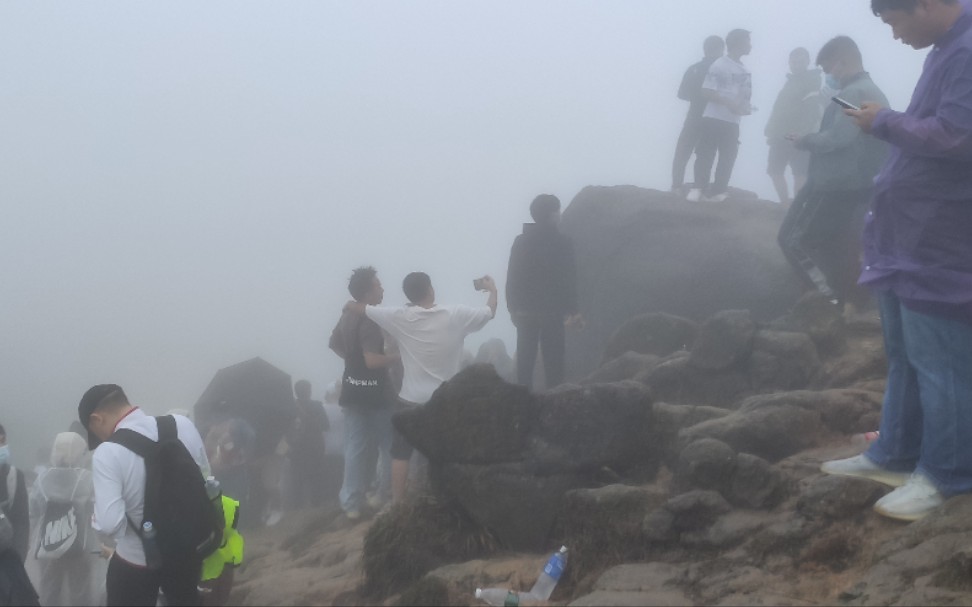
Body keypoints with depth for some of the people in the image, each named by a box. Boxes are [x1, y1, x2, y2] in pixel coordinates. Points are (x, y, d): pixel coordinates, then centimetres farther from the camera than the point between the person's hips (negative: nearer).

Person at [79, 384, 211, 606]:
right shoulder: (182, 424, -11)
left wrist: (95, 520, -8)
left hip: (136, 561, -4)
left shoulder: (107, 453, -25)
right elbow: (205, 479, 4)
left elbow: (110, 522, -29)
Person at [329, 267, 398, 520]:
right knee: (387, 444, 7)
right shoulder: (369, 321, -21)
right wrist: (398, 356, -16)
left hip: (352, 389, 8)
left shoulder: (347, 315, 8)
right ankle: (385, 495, 14)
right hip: (373, 392, -8)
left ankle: (352, 502, 9)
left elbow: (334, 344, 23)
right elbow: (373, 361, -28)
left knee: (355, 446, 9)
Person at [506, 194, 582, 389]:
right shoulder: (562, 243, -8)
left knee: (525, 358, 8)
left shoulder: (521, 241, 2)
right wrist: (573, 309, -2)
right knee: (553, 359, 0)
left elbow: (512, 277, 3)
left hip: (524, 309, 3)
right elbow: (570, 278, -8)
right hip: (552, 310, -3)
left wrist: (513, 307, 10)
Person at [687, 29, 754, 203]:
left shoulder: (745, 71, 11)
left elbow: (745, 96, 19)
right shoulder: (719, 65, -10)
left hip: (732, 121, 7)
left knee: (728, 158, 7)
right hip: (713, 118, -7)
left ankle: (717, 191, 8)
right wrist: (728, 102, -23)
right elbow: (707, 91, -15)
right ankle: (699, 188, 3)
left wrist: (746, 107, -2)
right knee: (705, 155, -2)